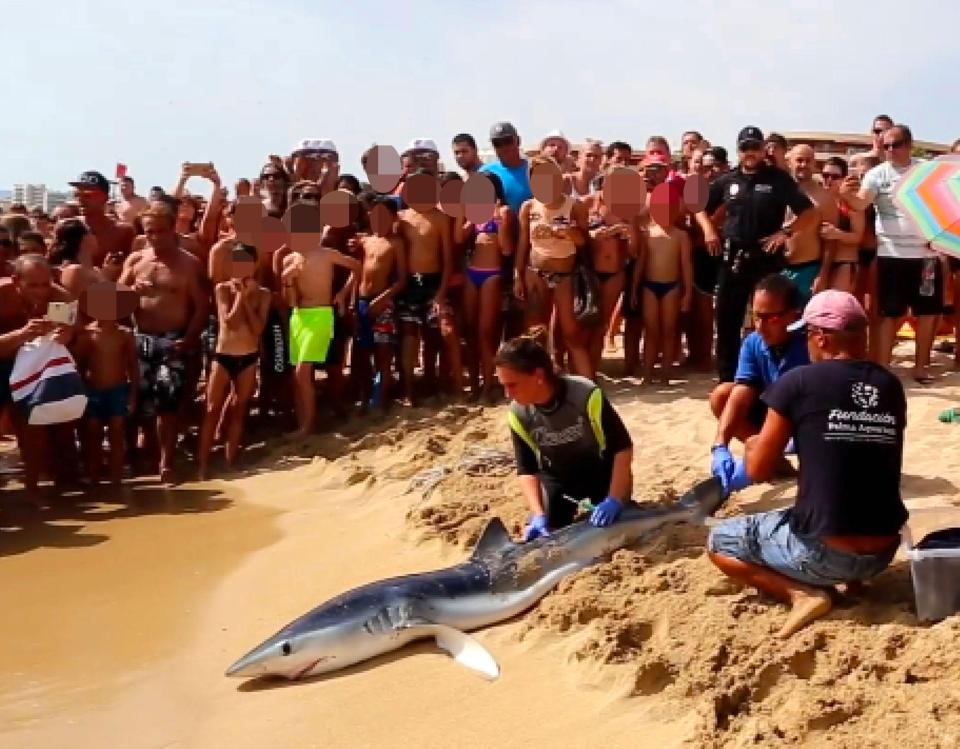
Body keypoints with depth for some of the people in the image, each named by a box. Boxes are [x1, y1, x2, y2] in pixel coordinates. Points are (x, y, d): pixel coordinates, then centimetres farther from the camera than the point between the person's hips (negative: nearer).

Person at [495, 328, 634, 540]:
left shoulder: (586, 395, -34)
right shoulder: (518, 413, -21)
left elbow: (623, 447, -25)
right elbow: (527, 469, -13)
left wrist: (614, 499, -30)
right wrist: (538, 516, -26)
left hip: (602, 473, -3)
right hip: (557, 480, 3)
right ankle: (577, 510, 24)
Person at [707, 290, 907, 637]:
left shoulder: (798, 382, -10)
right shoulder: (891, 386, 5)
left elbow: (757, 471, -3)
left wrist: (753, 446, 19)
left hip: (824, 553, -6)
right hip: (883, 553, 6)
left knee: (719, 541, 16)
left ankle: (802, 593, -4)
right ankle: (852, 577, 11)